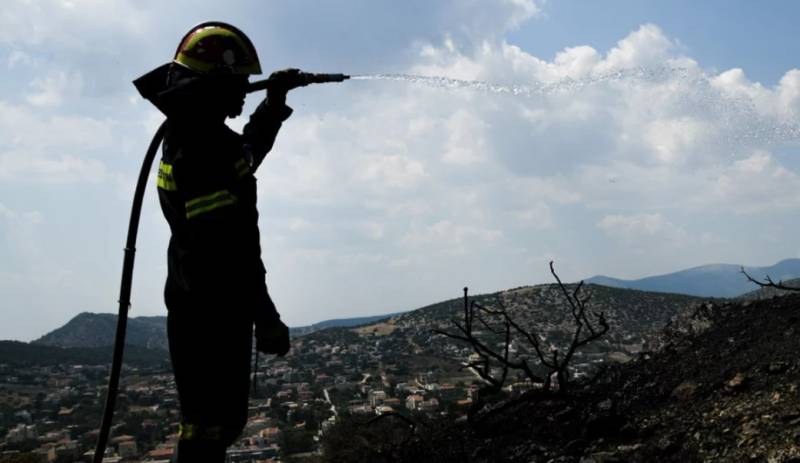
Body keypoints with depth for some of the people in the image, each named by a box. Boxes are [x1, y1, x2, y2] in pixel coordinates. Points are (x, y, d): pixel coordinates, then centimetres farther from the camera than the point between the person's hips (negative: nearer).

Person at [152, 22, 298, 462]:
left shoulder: (190, 134, 11)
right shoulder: (204, 146, -22)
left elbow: (246, 153, 33)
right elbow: (229, 245, -26)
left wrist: (276, 100, 29)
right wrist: (264, 314, -22)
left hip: (199, 303, 11)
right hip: (212, 310, -11)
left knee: (218, 418, 19)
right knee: (211, 423, -2)